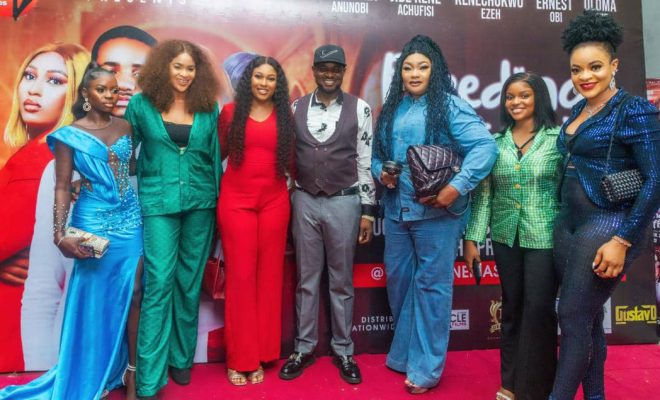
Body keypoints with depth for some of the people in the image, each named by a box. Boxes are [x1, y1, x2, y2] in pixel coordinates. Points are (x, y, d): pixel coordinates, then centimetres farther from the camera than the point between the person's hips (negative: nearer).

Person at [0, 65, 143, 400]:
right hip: (92, 221, -2)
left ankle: (131, 371, 17)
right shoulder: (69, 135, -3)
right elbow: (62, 188, -5)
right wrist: (60, 235, -14)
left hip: (130, 219, 3)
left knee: (132, 293, 3)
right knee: (94, 297, 8)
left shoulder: (126, 127, 6)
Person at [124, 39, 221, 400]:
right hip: (158, 203, -2)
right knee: (159, 282, -5)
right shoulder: (140, 105, 2)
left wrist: (219, 200, 7)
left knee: (189, 282, 9)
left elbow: (216, 155, 9)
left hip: (200, 203, 2)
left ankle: (182, 359, 26)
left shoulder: (208, 108, 6)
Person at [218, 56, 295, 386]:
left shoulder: (285, 117, 9)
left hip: (274, 201, 2)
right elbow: (217, 153, 10)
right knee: (240, 275, 0)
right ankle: (240, 358, 14)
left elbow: (290, 161, 11)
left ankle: (261, 355, 20)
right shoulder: (230, 111, 5)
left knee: (269, 275, 5)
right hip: (235, 200, -1)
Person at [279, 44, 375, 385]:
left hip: (344, 203, -1)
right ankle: (303, 349, 26)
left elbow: (366, 162, 0)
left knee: (341, 281, 9)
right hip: (304, 202, 2)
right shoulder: (295, 108, 5)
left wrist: (367, 211, -3)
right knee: (306, 280, 11)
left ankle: (343, 351, 25)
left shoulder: (359, 109, 0)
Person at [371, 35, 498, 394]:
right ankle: (404, 353, 35)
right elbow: (377, 154, 18)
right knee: (398, 281, 15)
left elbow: (485, 146, -15)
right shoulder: (392, 108, 12)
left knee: (431, 285, 3)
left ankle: (425, 367, 19)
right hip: (396, 209, 6)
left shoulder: (449, 105, -6)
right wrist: (381, 173, -3)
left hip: (436, 211, -6)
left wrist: (457, 187, -23)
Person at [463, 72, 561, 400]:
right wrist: (472, 238, 1)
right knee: (511, 307, 14)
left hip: (545, 237, -3)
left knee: (538, 309, 3)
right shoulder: (495, 142, 5)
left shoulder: (558, 138, -3)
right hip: (505, 236, 3)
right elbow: (483, 193, 5)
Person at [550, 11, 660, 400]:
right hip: (569, 223, 7)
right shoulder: (579, 111, 12)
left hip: (608, 225, -7)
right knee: (588, 317, 14)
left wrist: (622, 240, -19)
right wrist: (564, 221, 15)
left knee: (573, 316, -4)